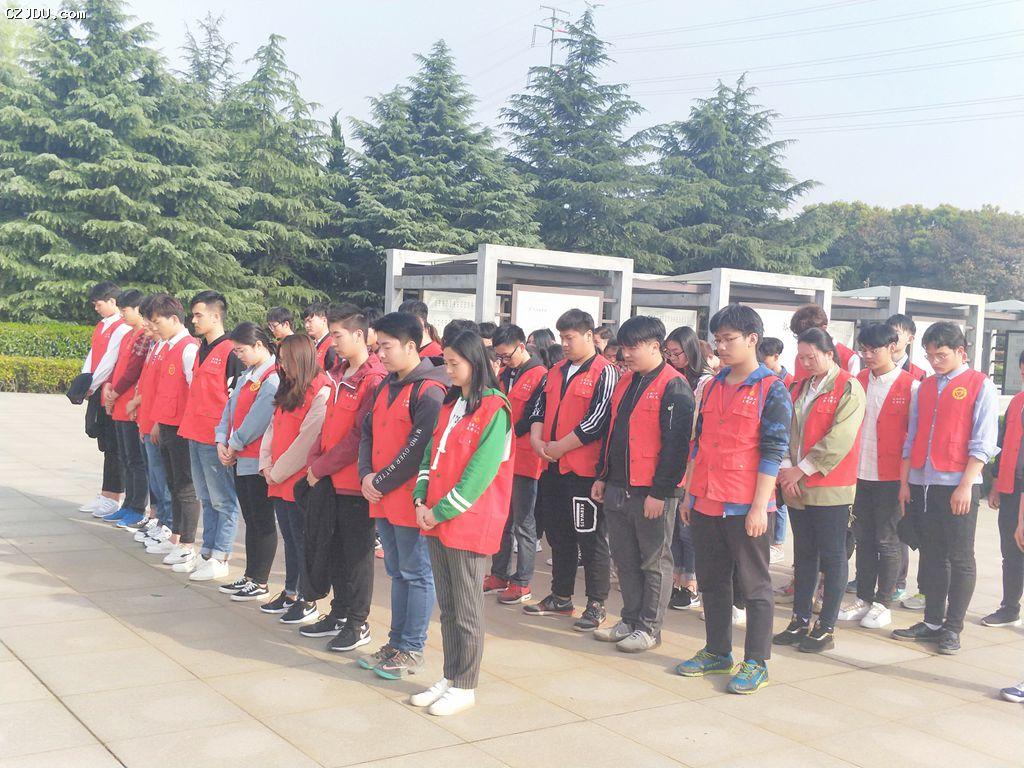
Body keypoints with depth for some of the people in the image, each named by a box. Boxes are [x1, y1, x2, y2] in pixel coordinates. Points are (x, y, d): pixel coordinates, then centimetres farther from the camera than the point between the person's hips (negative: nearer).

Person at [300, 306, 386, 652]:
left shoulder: (375, 379, -15)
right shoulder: (339, 373, 12)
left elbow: (360, 436, -19)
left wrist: (322, 466, -13)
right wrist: (315, 459, 4)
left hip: (354, 479, -8)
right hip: (329, 479, 8)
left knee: (357, 552, 2)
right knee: (333, 548, 15)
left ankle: (357, 624, 13)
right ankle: (339, 614, 28)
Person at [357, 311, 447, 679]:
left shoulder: (429, 390, -15)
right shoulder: (385, 387, 13)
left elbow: (417, 448, -19)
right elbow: (368, 432, 13)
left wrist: (381, 481, -14)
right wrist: (366, 475, -2)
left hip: (411, 498, -9)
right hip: (383, 498, 9)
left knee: (417, 574, 3)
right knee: (397, 573, 17)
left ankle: (411, 650, 12)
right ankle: (396, 643, 27)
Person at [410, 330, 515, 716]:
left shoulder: (494, 409, -12)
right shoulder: (450, 405, 13)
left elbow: (480, 472, -17)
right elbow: (432, 453, 14)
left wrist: (442, 511, -14)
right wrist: (421, 498, -1)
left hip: (469, 522, -7)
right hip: (435, 520, 7)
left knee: (467, 610, 3)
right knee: (447, 608, 15)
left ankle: (464, 687, 14)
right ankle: (449, 678, 26)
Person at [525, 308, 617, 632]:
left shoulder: (604, 372, -8)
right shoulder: (557, 372, 15)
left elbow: (599, 419, -16)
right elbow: (541, 407, 16)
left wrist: (560, 446, -13)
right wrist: (536, 438, -4)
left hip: (585, 468, -8)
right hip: (553, 467, 8)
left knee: (591, 538, 0)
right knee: (558, 535, 16)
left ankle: (596, 605, 8)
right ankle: (561, 597, 28)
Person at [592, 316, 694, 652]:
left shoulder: (674, 387, -12)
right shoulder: (625, 383, 14)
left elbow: (676, 444, -17)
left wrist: (660, 492, -18)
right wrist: (602, 476, 17)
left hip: (652, 492, -8)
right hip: (618, 488, 8)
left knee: (654, 561, 4)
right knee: (625, 559, 14)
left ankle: (649, 628, 13)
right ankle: (630, 621, 26)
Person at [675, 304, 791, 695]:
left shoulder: (772, 390, -7)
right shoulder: (712, 388, 13)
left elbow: (773, 452, -11)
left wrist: (759, 505, -15)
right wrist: (688, 493, 14)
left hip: (745, 505, -6)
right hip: (705, 502, 7)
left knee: (755, 585, 3)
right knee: (712, 580, 14)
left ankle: (756, 662, 12)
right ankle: (717, 652, 26)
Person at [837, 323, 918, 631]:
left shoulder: (910, 386, -6)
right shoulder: (858, 382, 7)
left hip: (891, 476, -4)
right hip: (860, 473, 4)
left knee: (886, 540, 3)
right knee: (863, 538, 11)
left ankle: (882, 604, 13)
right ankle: (863, 599, 21)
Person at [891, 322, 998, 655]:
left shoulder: (980, 386, -2)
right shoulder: (924, 387, 14)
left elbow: (983, 443, -8)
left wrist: (966, 484, -14)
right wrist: (904, 482, 9)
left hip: (957, 486, -5)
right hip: (922, 483, 5)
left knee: (960, 559, 2)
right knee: (931, 555, 11)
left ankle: (952, 628, 11)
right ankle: (932, 622, 20)